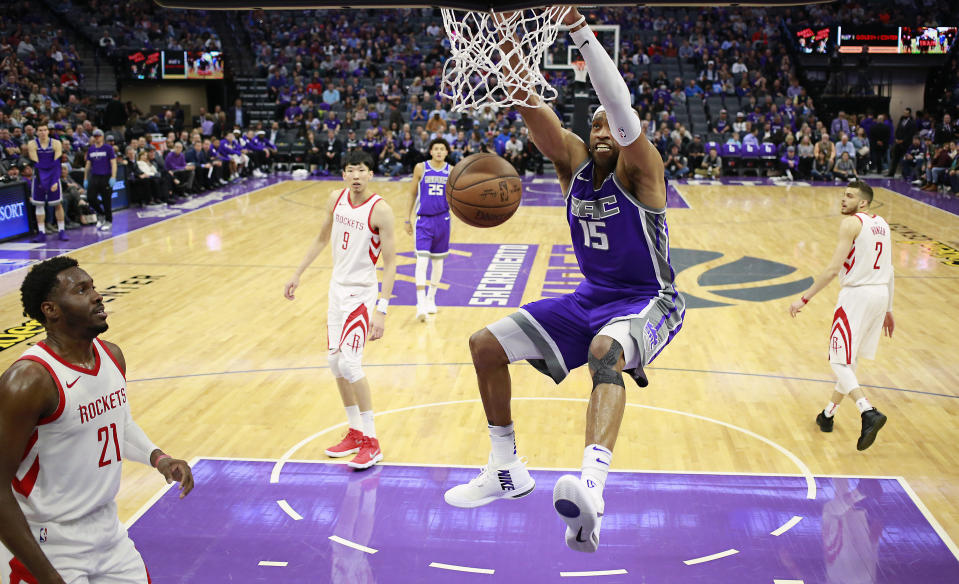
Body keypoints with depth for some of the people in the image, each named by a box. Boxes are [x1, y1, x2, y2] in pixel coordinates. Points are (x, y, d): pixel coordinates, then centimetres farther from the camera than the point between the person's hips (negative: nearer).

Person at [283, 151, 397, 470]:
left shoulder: (380, 210, -17)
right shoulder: (336, 199, 2)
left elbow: (390, 263, -17)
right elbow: (322, 238, 17)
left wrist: (381, 310, -24)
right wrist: (298, 274, 17)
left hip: (362, 293, -7)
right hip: (338, 288, 7)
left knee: (349, 362, -16)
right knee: (335, 362, 10)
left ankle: (371, 443, -4)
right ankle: (356, 433, 25)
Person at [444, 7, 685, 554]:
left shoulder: (639, 171, -14)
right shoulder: (573, 159, 2)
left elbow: (622, 107, -33)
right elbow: (531, 106, -11)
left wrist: (578, 26, -40)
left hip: (649, 302, -7)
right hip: (591, 298, 7)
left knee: (604, 350, -42)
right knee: (486, 344, 2)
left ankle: (591, 490, -60)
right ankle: (507, 472, 12)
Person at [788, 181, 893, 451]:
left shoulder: (851, 223, -11)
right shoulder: (882, 224, 14)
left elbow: (833, 269, -18)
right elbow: (889, 272, 16)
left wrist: (804, 299, -14)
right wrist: (888, 310, 23)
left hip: (857, 294, -8)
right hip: (881, 294, 8)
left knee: (839, 362, -4)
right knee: (849, 358, 19)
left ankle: (869, 413, -24)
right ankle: (828, 414, 31)